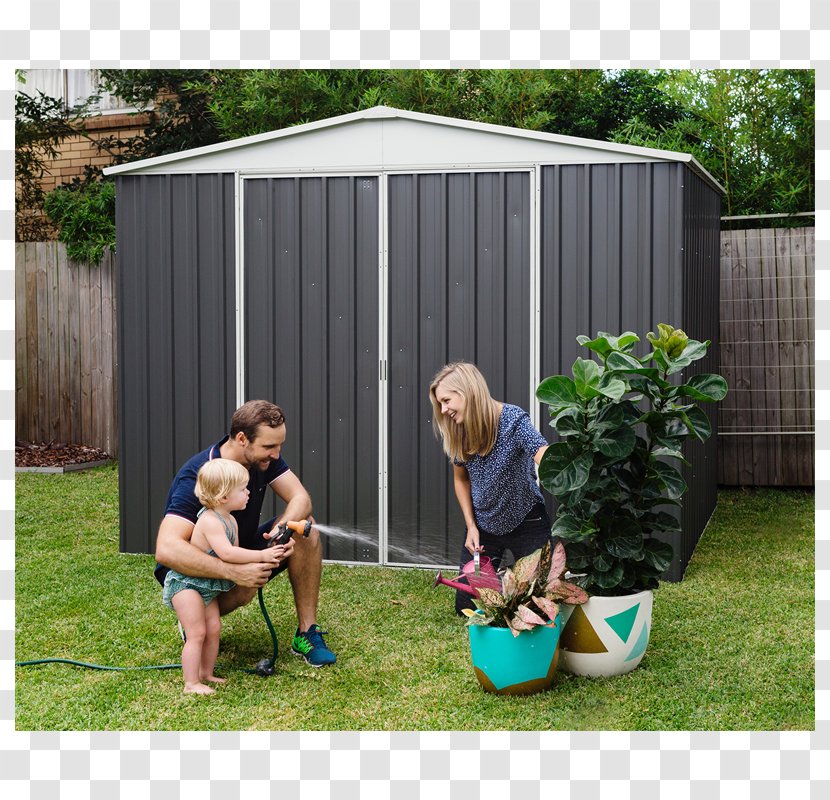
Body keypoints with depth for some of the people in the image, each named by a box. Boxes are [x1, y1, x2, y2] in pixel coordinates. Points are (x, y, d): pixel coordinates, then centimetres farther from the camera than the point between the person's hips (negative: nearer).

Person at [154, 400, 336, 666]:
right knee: (243, 588, -38)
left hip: (243, 551, 7)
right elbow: (166, 550, -43)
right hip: (197, 571, -6)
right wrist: (234, 571, -51)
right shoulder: (196, 477, -33)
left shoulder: (264, 457, -11)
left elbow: (300, 498, -12)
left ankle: (307, 633, -9)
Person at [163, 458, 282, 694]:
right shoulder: (210, 521, -28)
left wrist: (262, 558, -9)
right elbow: (227, 553, -39)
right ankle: (191, 684, -5)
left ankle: (206, 674, 22)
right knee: (197, 633, -10)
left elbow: (234, 553, 7)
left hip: (207, 585, 9)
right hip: (184, 583, -9)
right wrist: (261, 555, -34)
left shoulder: (230, 521, 4)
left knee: (214, 628, 8)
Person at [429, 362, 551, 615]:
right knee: (466, 606, 8)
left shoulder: (513, 421, -25)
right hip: (483, 525, 5)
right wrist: (471, 526, -1)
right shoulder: (456, 432, -8)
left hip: (525, 522, -4)